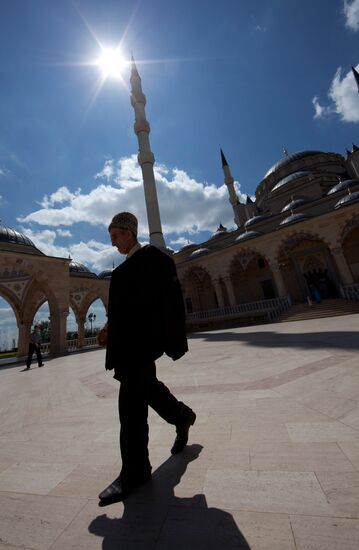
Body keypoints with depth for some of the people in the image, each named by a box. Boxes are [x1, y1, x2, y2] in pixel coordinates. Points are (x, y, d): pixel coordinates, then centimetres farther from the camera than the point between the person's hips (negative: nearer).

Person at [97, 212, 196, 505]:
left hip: (143, 341, -9)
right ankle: (182, 417, 45)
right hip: (127, 341, 9)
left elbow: (172, 300, -15)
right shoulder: (125, 268, 18)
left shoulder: (155, 258, -8)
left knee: (131, 403, -3)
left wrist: (175, 343, -18)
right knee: (147, 386, 21)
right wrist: (111, 328, 9)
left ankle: (134, 473, 18)